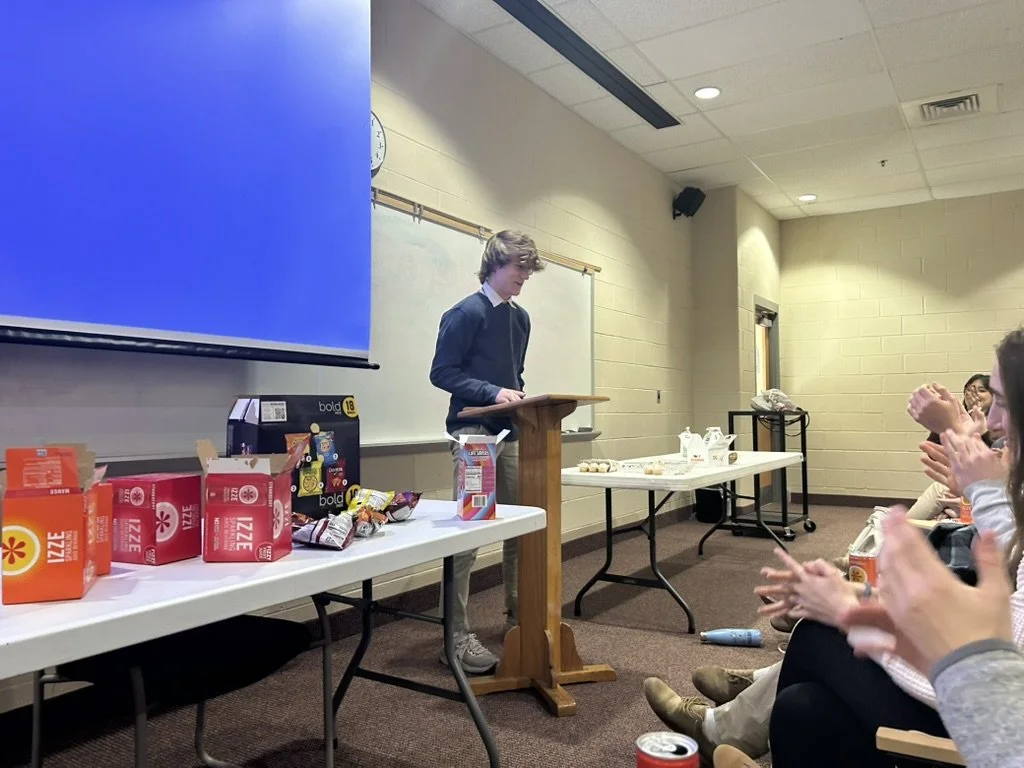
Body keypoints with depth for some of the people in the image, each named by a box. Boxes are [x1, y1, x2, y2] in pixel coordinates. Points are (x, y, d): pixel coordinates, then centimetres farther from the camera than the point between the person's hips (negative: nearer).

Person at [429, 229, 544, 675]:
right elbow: (442, 373, -11)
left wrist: (521, 399, 6)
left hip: (511, 433, 8)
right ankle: (457, 637, 1)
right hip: (473, 432, -8)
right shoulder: (466, 313, -7)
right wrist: (493, 393, -20)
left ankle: (517, 613, 30)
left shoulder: (521, 317, 16)